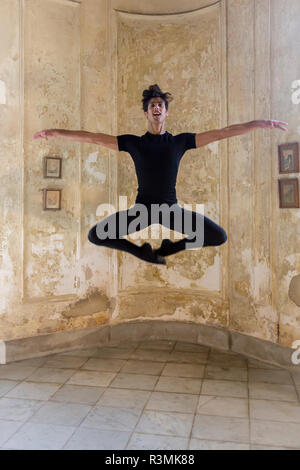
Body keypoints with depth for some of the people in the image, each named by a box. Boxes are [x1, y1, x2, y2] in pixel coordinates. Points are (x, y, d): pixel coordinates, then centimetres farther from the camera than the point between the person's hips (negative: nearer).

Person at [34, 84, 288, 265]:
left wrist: (260, 123, -5)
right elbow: (93, 137, 1)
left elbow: (221, 133, 0)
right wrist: (56, 132, -3)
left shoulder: (181, 141, 4)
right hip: (142, 208, 0)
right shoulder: (133, 143, 3)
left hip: (172, 208, 1)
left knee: (219, 236, -12)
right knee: (95, 235, -14)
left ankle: (167, 247, 11)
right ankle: (145, 252, 8)